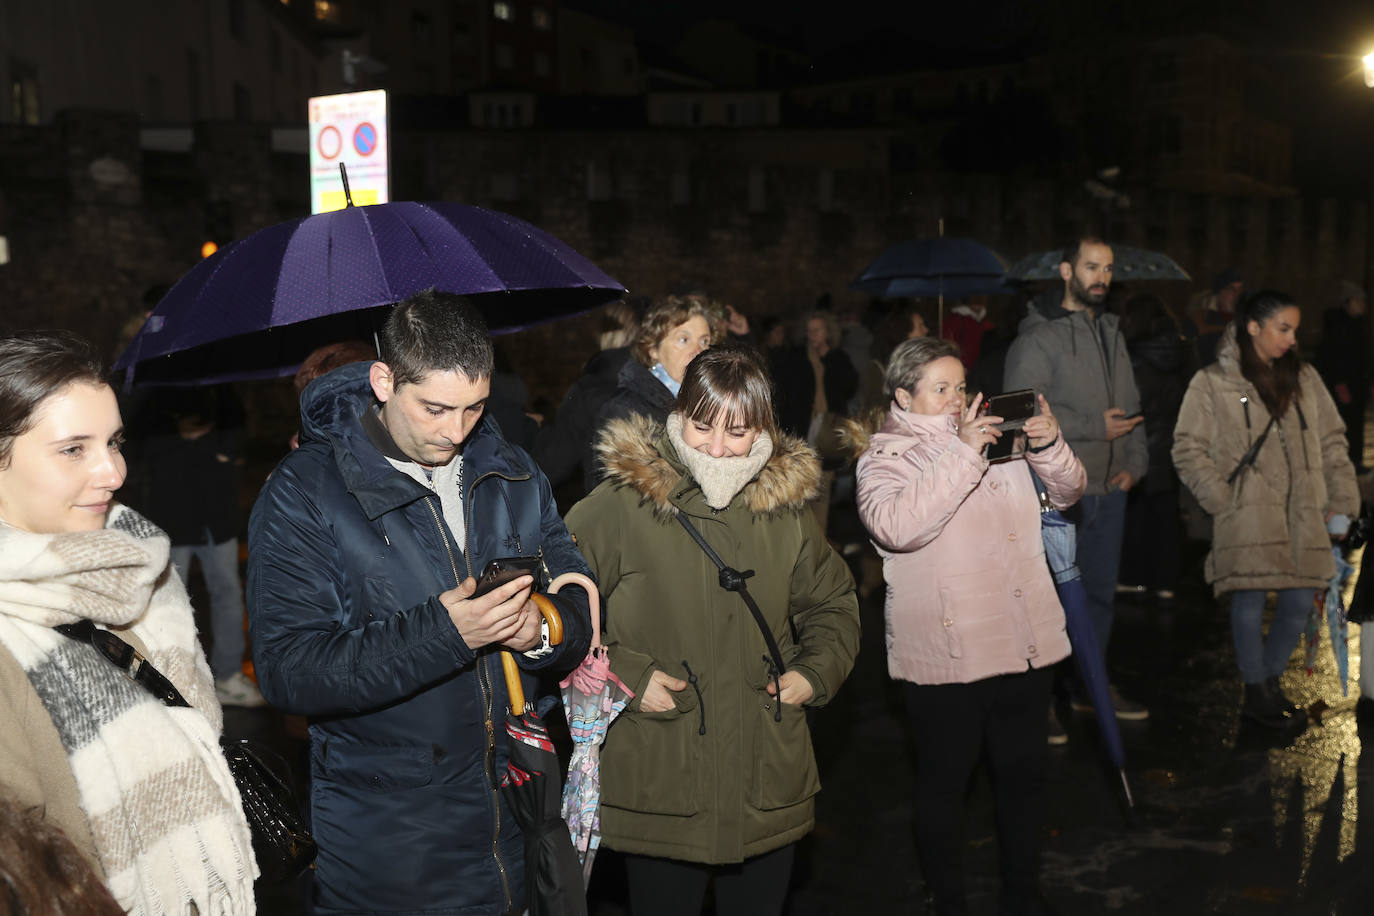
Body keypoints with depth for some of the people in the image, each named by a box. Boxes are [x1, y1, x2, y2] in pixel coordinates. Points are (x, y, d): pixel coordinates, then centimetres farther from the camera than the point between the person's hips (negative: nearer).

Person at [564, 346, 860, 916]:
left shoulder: (785, 506, 6)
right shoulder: (619, 506, -10)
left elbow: (833, 602, 21)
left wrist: (816, 672, 6)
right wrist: (624, 676, -13)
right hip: (657, 789, -4)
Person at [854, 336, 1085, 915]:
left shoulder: (1001, 438, 13)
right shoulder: (884, 459, -6)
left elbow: (1066, 492, 13)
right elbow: (896, 526, -26)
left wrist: (1049, 446, -7)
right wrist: (962, 455, -27)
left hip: (1026, 645, 6)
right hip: (946, 657, -5)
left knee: (1024, 774, 16)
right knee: (944, 782, 7)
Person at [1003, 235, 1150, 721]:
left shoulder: (1111, 333, 14)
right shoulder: (1040, 337, -10)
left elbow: (1130, 405, 17)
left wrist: (1135, 461, 3)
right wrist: (1096, 427, -17)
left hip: (1110, 488, 8)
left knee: (1101, 590, 16)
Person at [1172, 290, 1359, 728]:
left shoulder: (1304, 378, 13)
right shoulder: (1213, 383, -1)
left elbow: (1331, 442, 15)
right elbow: (1188, 449, -3)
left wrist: (1343, 500, 7)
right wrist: (1222, 499, -10)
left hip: (1301, 515, 5)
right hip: (1247, 517, -4)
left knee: (1299, 603, 4)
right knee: (1250, 604, -3)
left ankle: (1271, 679, 26)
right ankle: (1256, 693, 14)